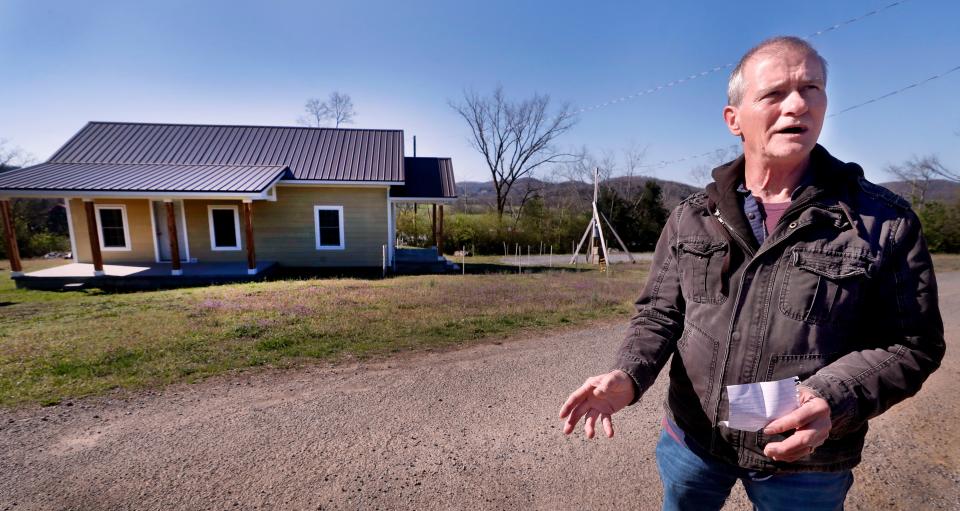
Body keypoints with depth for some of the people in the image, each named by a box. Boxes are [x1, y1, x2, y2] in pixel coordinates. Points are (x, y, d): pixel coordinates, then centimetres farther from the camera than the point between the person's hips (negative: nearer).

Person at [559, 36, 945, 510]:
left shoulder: (886, 222, -9)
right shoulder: (691, 217, -5)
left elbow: (910, 343, -5)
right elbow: (660, 313, -2)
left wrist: (833, 400, -24)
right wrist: (628, 375, -21)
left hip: (807, 463, -1)